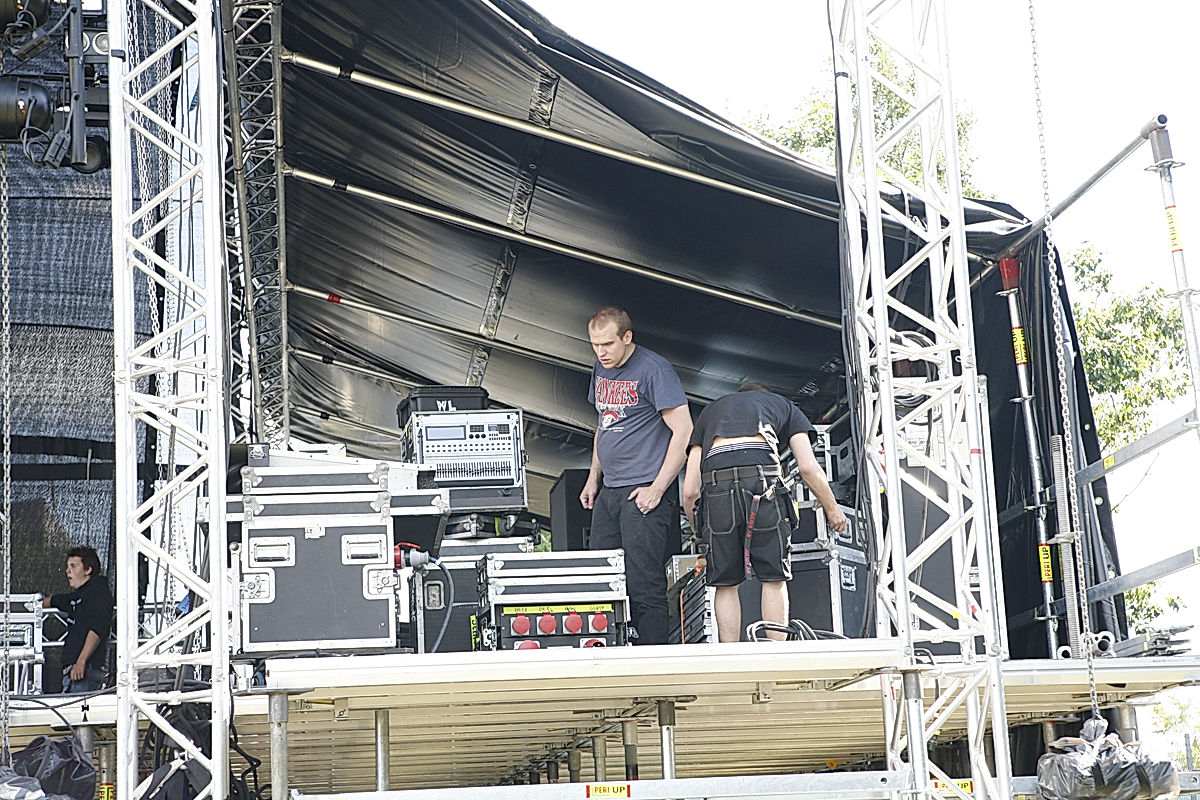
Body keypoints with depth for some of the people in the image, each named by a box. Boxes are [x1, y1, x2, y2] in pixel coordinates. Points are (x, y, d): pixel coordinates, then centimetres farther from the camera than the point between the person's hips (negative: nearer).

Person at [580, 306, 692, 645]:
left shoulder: (654, 370, -10)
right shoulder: (602, 370, 16)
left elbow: (684, 432, -13)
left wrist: (657, 489, -16)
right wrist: (593, 478, 20)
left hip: (644, 492, -8)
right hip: (609, 491, 8)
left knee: (645, 583, -8)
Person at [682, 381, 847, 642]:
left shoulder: (710, 410, 36)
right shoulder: (781, 404, 32)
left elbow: (689, 490, 24)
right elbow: (808, 467, 17)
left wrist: (695, 530, 37)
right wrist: (832, 509, 31)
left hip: (716, 484, 2)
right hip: (762, 478, -2)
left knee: (725, 584, 10)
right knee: (774, 579, 7)